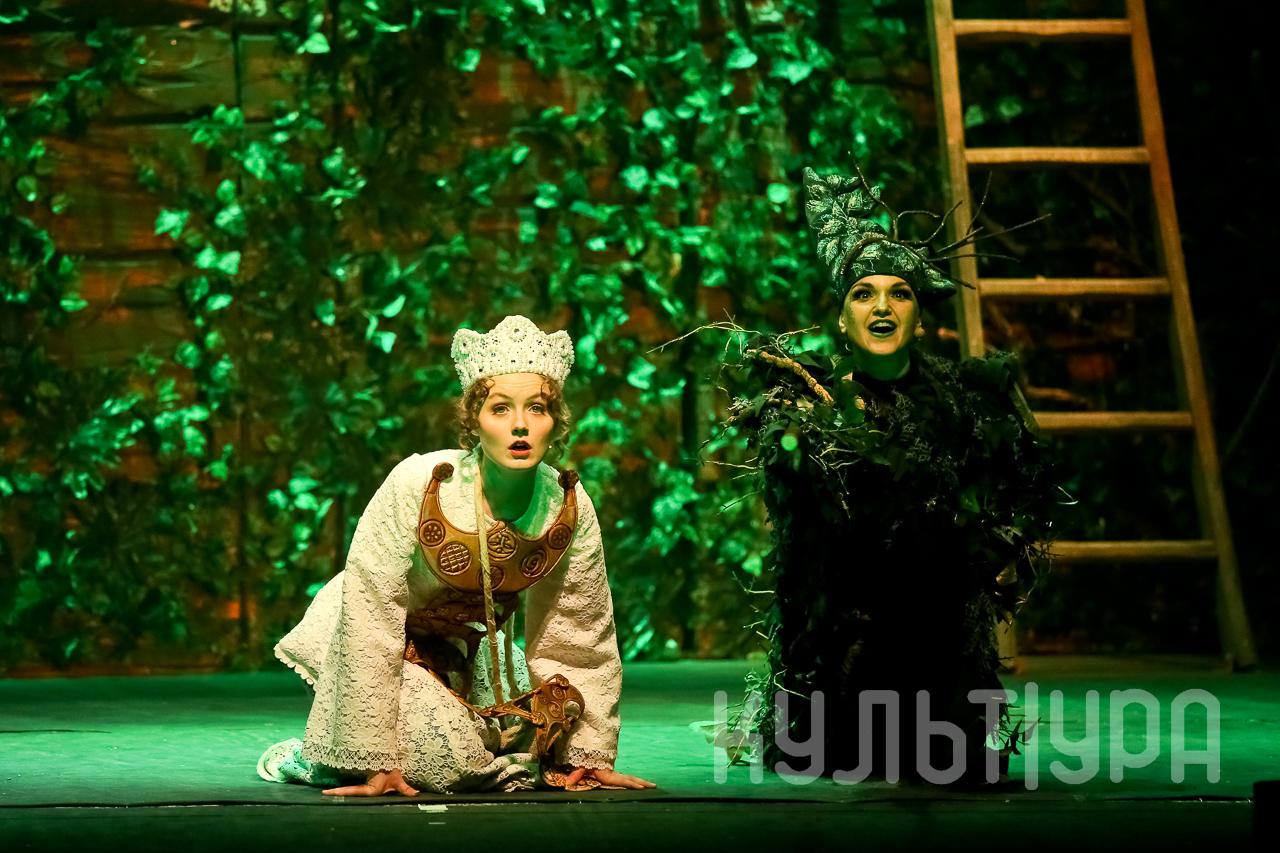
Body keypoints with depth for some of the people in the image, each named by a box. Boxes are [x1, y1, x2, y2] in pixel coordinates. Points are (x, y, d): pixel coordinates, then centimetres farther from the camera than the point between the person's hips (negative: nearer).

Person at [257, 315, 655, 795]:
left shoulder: (570, 508, -19)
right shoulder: (417, 486, -32)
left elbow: (576, 636, -4)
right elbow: (371, 617, -29)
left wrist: (590, 755, -1)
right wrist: (377, 761, -29)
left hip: (460, 648, 5)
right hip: (378, 640, -5)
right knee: (446, 760, -24)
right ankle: (316, 755, 3)